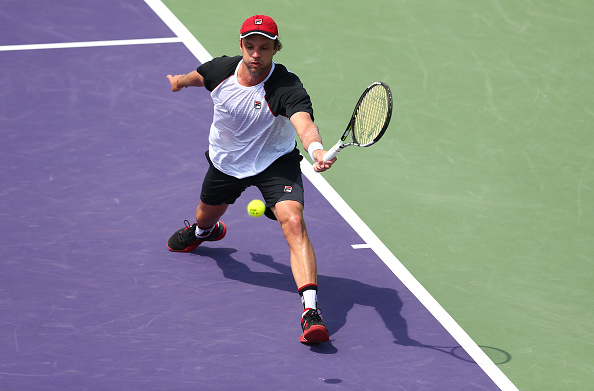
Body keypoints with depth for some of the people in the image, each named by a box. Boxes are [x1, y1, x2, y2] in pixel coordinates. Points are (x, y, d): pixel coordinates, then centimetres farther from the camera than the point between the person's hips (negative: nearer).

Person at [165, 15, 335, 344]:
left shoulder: (287, 88, -32)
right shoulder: (220, 70, -19)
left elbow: (304, 124, -51)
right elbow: (197, 75, 7)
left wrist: (315, 148, -74)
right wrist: (180, 81, 29)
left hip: (275, 163, -5)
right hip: (225, 161, 5)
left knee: (293, 221, -30)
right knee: (206, 217, 28)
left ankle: (311, 311, -39)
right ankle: (204, 231, 71)